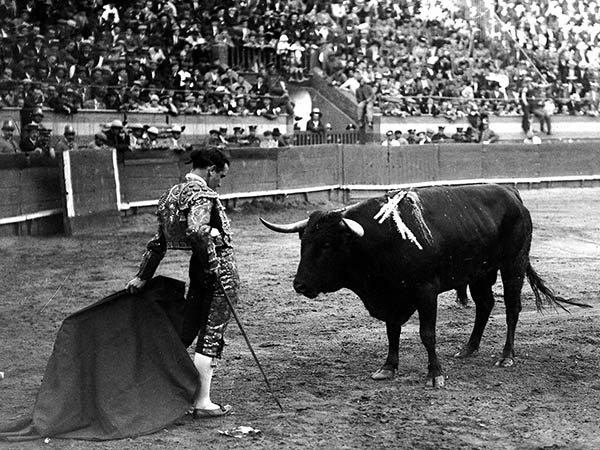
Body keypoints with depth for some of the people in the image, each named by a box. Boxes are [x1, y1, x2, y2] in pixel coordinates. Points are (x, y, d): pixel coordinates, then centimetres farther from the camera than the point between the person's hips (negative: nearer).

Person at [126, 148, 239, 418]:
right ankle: (202, 403, -2)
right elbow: (196, 230, -30)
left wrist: (142, 276, 21)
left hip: (198, 267, 8)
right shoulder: (202, 194, -12)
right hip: (221, 268, -8)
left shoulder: (173, 194, 15)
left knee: (186, 331, 15)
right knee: (211, 336, -4)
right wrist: (214, 262, -23)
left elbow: (158, 242, 19)